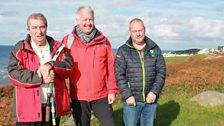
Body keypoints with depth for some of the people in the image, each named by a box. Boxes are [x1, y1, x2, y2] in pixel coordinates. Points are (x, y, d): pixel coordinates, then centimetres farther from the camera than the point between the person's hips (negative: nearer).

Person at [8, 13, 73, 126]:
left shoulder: (57, 47, 8)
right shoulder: (20, 49, -1)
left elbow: (69, 66, -3)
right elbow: (13, 74, -11)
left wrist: (50, 65, -22)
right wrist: (40, 78, -19)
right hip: (28, 109, -3)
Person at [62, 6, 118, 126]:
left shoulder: (103, 40, 3)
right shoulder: (68, 40, -1)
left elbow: (111, 67, 3)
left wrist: (112, 90, 1)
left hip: (101, 95, 1)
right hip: (78, 97, -1)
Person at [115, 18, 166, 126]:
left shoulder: (155, 49, 4)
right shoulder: (123, 51, -3)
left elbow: (161, 72, 0)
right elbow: (119, 76, -8)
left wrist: (154, 92, -11)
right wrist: (127, 95, -15)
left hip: (150, 99, 2)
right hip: (131, 99, -2)